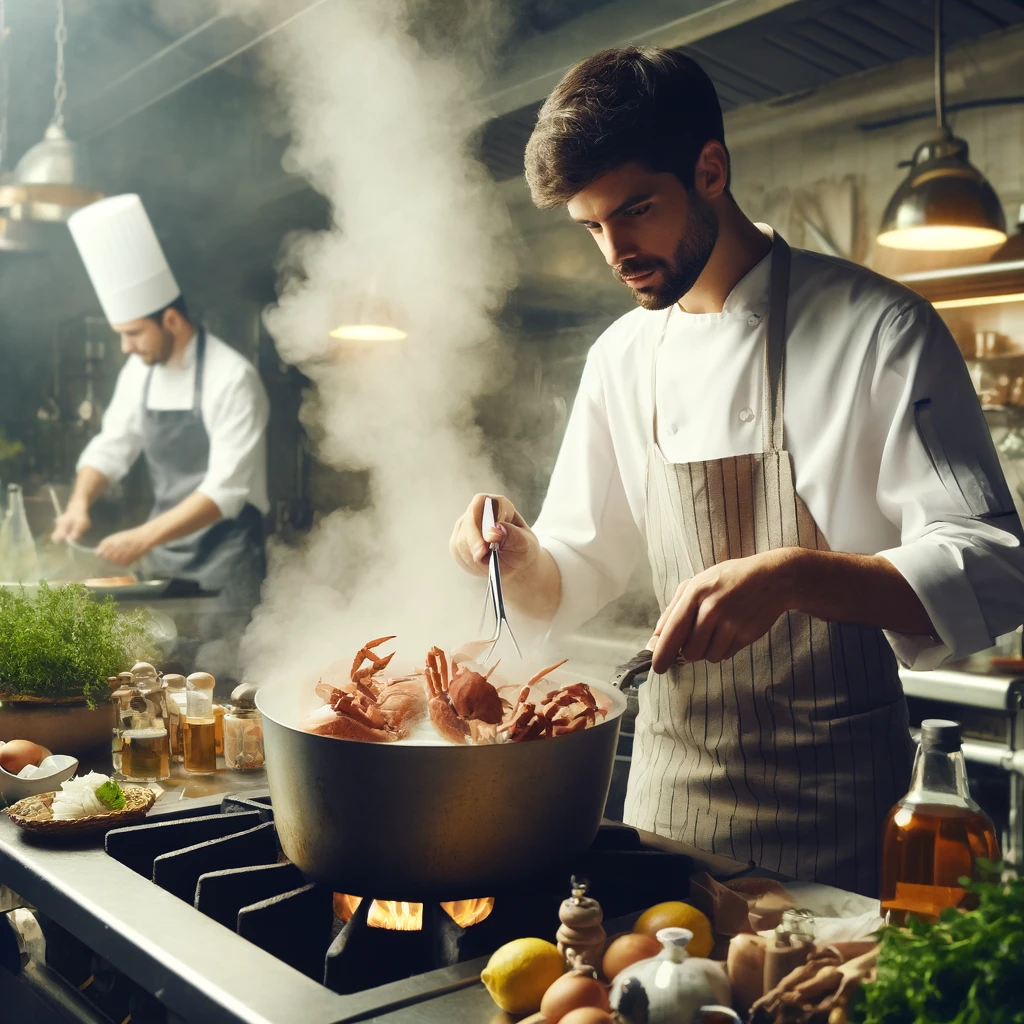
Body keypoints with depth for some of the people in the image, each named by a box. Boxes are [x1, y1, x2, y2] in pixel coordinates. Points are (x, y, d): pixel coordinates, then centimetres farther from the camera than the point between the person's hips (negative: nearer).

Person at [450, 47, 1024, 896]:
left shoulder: (877, 328, -11)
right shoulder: (622, 358, 6)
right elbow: (579, 574, 12)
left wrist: (790, 576, -31)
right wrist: (522, 558, -11)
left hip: (830, 796, -4)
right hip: (670, 783, 5)